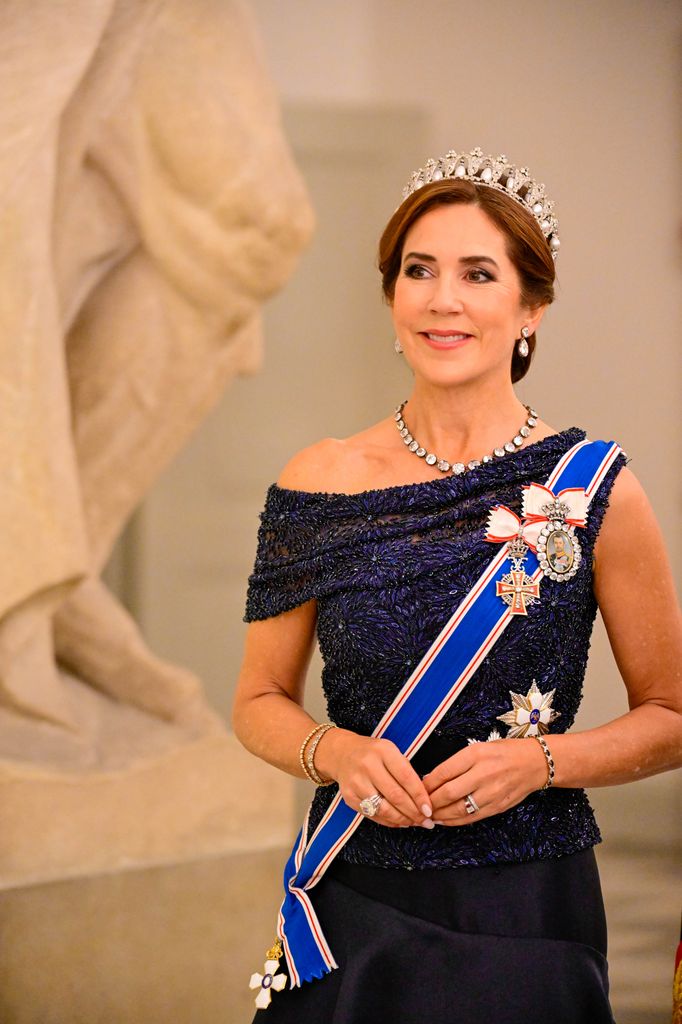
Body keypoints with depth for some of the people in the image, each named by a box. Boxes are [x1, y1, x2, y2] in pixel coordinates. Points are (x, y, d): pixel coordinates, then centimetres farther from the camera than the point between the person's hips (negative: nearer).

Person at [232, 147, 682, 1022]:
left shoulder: (593, 490, -5)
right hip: (352, 913, 2)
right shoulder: (320, 487, 0)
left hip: (526, 918, -1)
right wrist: (336, 752, -11)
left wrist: (539, 762, -14)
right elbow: (260, 702, 9)